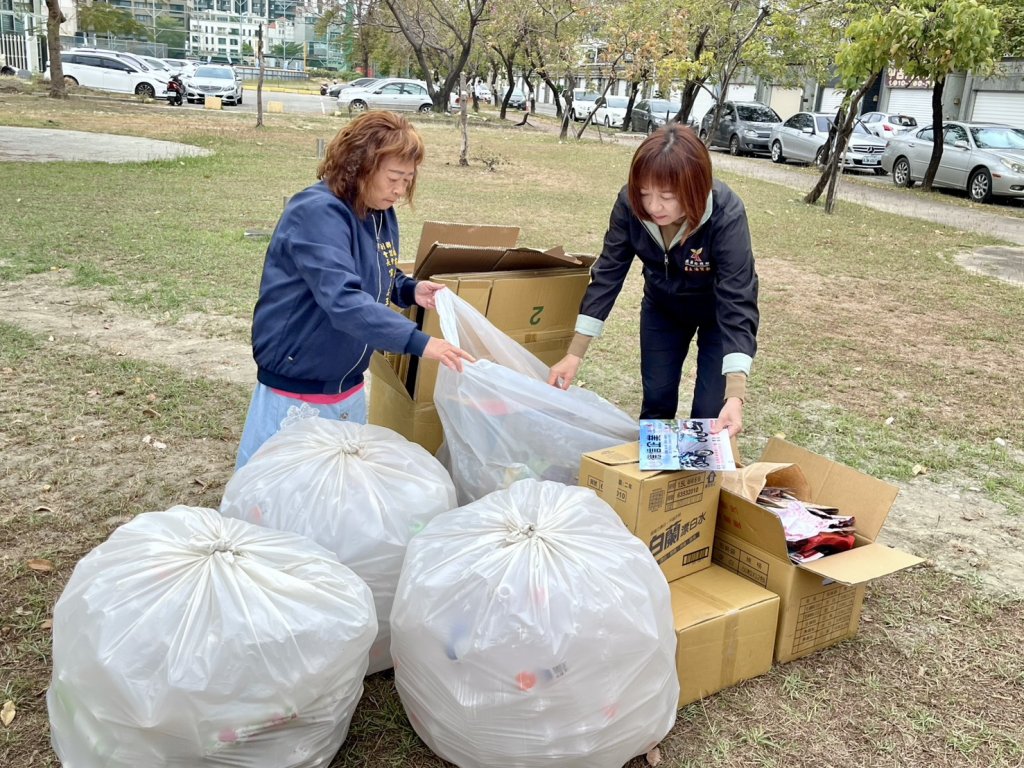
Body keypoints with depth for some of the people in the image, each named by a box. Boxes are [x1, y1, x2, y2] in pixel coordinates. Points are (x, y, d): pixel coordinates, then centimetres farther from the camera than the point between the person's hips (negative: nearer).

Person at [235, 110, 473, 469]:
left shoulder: (381, 214, 3)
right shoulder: (317, 212, -23)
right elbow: (342, 298, -36)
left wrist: (410, 290, -3)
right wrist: (417, 341, -43)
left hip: (349, 388, 8)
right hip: (297, 393, -8)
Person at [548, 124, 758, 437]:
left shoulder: (726, 216, -37)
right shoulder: (630, 204, -28)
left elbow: (737, 303, -40)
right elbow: (608, 273, -21)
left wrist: (734, 395, -51)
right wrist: (575, 353, -25)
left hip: (718, 310, -3)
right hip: (662, 304, 3)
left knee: (710, 412, -3)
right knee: (656, 400, 9)